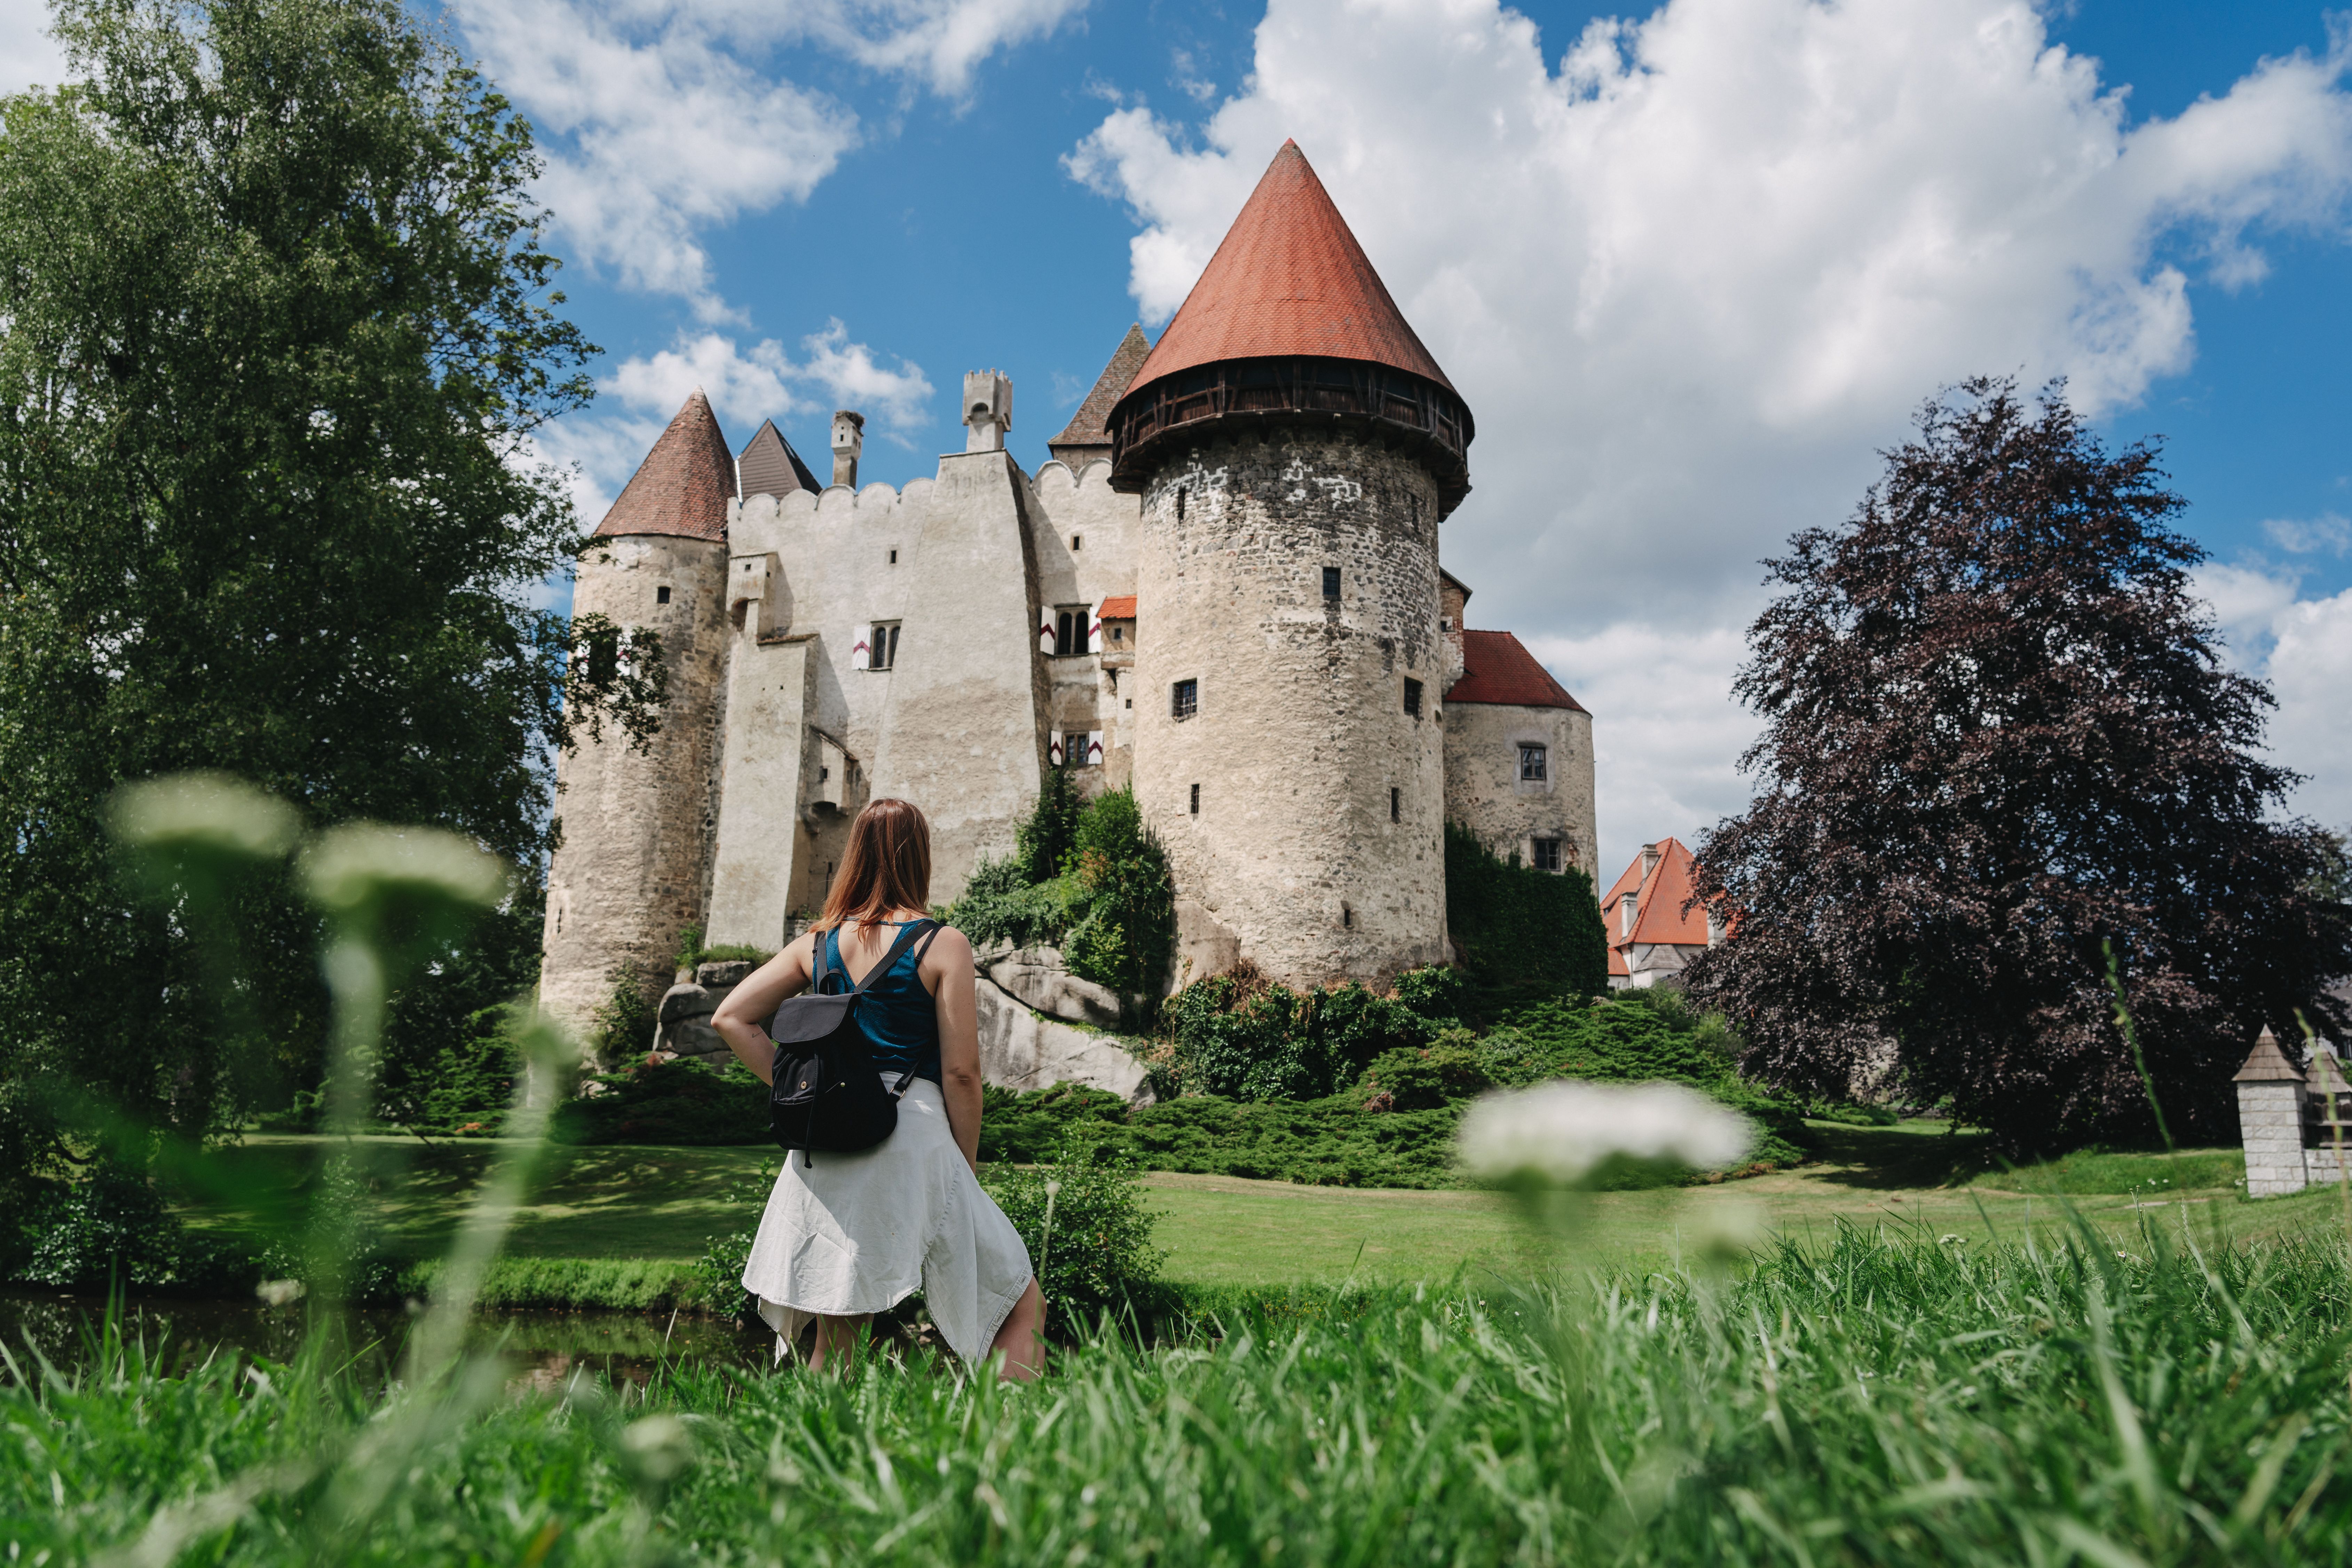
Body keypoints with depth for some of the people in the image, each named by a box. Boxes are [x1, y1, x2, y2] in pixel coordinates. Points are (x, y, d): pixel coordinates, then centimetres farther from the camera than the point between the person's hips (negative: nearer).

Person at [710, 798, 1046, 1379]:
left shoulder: (818, 943, 8)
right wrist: (966, 1166, 4)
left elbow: (731, 1017, 8)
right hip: (914, 1135, -5)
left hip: (826, 1151, 5)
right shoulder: (942, 945, -6)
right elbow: (961, 1072, -7)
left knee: (833, 1340, 16)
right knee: (1022, 1307, 7)